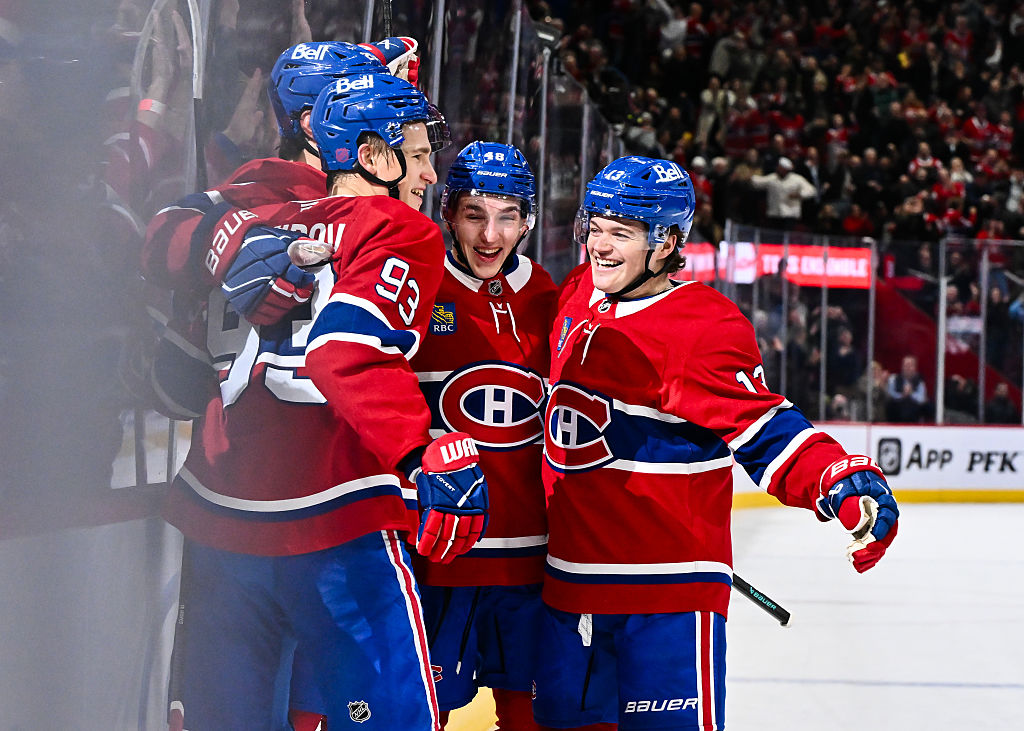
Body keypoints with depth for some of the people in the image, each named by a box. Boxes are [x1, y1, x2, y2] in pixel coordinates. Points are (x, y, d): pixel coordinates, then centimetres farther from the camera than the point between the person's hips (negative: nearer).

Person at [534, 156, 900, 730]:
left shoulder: (707, 329, -16)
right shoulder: (576, 298, 7)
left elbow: (763, 429, -21)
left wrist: (840, 480, -37)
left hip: (671, 587, -7)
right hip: (571, 576, 7)